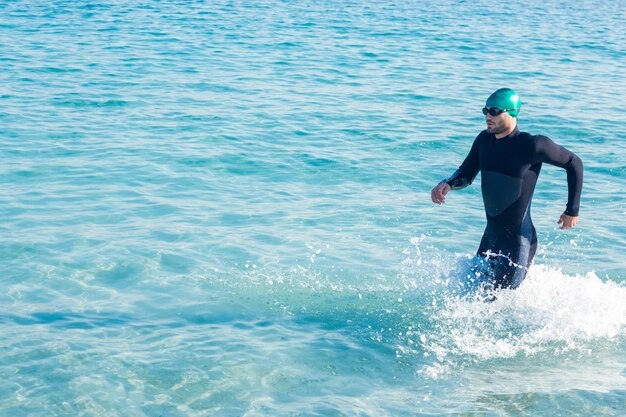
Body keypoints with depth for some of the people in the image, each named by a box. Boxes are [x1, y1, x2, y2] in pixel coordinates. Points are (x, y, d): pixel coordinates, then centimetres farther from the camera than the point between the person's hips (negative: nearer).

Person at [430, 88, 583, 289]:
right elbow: (466, 174, 13)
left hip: (518, 242, -8)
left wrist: (572, 211, -3)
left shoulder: (531, 145, -17)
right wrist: (447, 184, -11)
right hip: (490, 236, 8)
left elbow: (574, 163, -6)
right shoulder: (484, 139, 3)